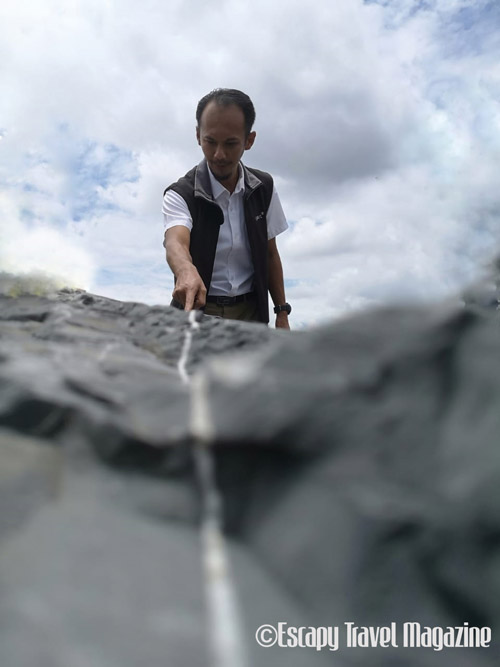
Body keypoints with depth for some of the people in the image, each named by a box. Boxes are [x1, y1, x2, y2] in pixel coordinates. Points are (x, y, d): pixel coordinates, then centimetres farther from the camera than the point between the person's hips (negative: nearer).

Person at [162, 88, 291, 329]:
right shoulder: (180, 195, -11)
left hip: (250, 311, 3)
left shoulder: (263, 188, 1)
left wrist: (282, 312, 5)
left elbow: (270, 254, 8)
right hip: (197, 310, -2)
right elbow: (175, 242, -31)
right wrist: (186, 272, -54)